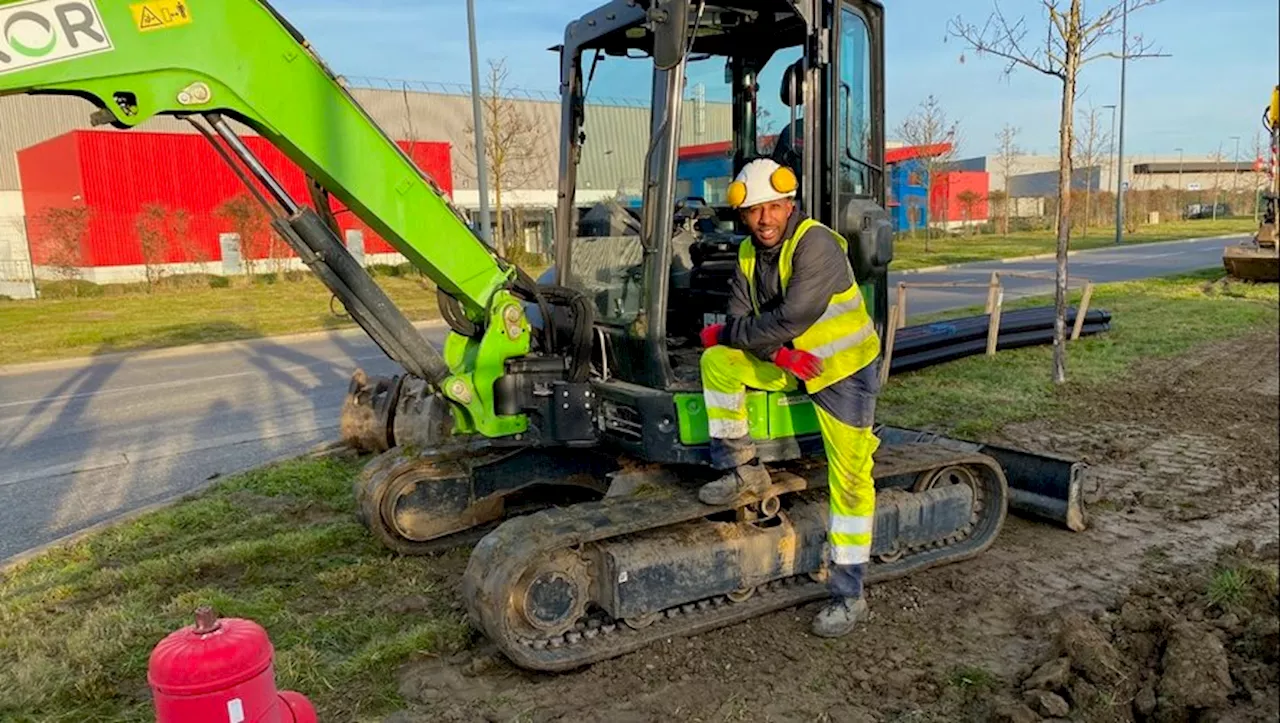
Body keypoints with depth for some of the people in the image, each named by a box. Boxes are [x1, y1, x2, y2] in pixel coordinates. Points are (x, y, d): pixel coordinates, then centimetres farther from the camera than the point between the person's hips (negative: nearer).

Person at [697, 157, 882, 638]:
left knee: (850, 479, -7)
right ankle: (743, 471, -3)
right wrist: (778, 352, -23)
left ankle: (849, 596, 4)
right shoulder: (750, 254, 2)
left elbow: (790, 319, -29)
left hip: (844, 369, -6)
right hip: (788, 364, 7)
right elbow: (740, 319, -5)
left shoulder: (816, 243, -22)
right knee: (717, 361, -12)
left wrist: (725, 334, -18)